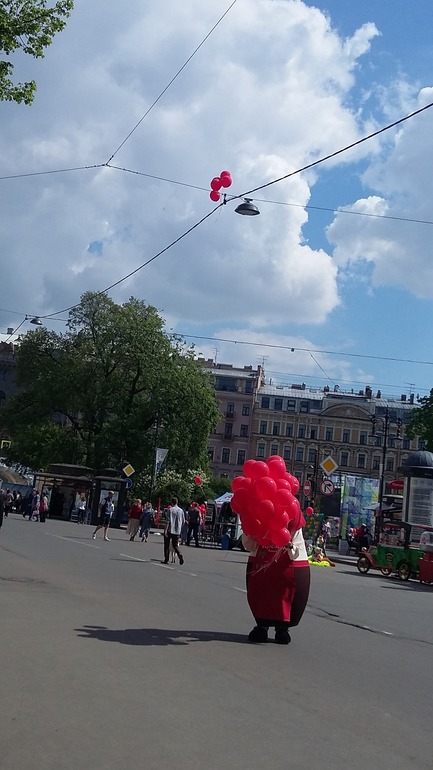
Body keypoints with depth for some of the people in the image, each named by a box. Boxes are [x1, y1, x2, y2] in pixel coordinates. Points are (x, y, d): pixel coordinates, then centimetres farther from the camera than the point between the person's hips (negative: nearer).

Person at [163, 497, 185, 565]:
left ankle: (166, 559, 6)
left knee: (166, 545, 8)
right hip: (177, 531, 4)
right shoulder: (181, 510, 8)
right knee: (175, 545, 9)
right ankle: (180, 556, -16)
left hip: (170, 530, -4)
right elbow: (183, 521, 13)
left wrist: (166, 530, -16)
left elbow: (168, 521, -15)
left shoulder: (170, 510, -8)